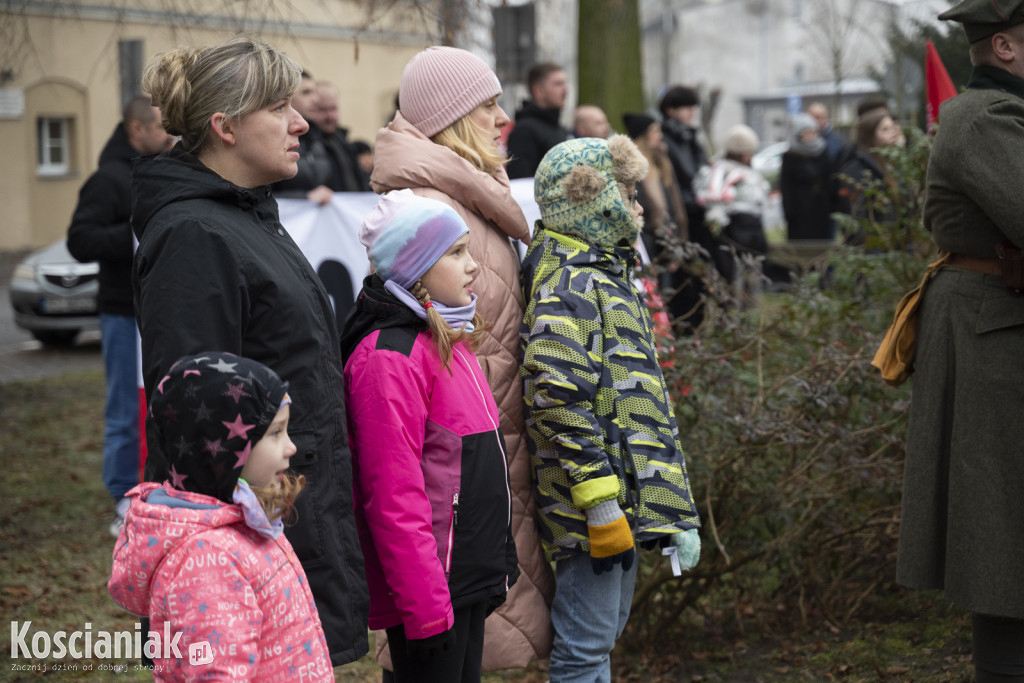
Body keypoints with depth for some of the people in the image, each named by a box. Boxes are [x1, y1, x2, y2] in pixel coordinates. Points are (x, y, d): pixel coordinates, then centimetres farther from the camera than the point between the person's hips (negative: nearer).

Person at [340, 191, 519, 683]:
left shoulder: (449, 342, 14)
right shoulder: (389, 357, -17)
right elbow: (394, 498, -21)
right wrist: (424, 606, -22)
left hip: (469, 579, 10)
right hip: (431, 586, -9)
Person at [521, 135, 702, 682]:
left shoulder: (604, 273, 19)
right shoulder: (569, 281, -14)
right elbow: (558, 399, -24)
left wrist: (672, 511, 23)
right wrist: (599, 503, -25)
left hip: (624, 503, 11)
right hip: (598, 507, -11)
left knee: (602, 635, 18)